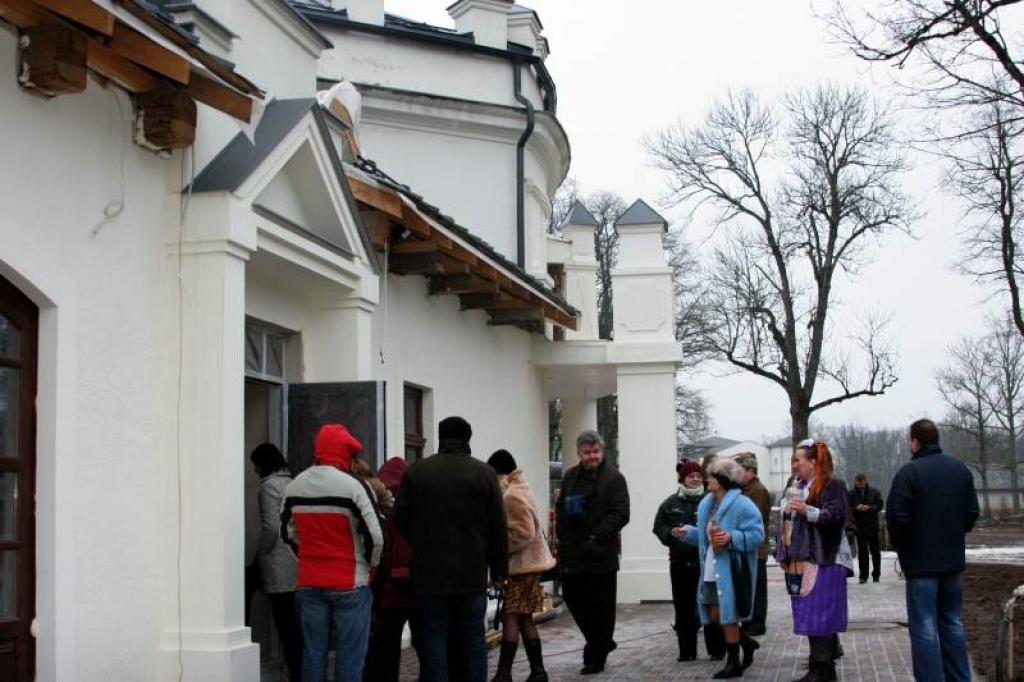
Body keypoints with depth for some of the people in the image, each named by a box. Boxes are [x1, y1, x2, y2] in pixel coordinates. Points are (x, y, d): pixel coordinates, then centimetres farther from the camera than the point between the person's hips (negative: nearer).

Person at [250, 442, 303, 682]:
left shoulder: (269, 485, -9)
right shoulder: (290, 482, 14)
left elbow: (271, 527, -16)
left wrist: (260, 555, -2)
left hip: (279, 564, -8)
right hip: (295, 561, 8)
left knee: (285, 622, -4)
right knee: (292, 621, 11)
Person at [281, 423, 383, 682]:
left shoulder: (294, 487, 4)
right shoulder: (353, 485, -14)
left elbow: (289, 532, 13)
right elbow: (374, 536, -14)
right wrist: (371, 564, 4)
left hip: (309, 583, 5)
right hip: (350, 584, -5)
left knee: (313, 652, 10)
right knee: (349, 655, 1)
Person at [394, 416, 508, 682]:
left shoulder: (416, 471, 0)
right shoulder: (484, 473, -2)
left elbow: (400, 519, 2)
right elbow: (498, 527, -1)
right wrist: (499, 568, 7)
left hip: (430, 570, 0)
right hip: (472, 571, 0)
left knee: (434, 635, 4)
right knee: (472, 635, 8)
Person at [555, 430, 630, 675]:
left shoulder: (614, 478, -5)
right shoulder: (570, 476, 12)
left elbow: (620, 514, -12)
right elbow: (560, 508, 16)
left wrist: (596, 536, -18)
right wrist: (563, 537, 1)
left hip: (600, 554, -6)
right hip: (572, 553, 6)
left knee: (600, 608, 0)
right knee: (573, 599, 12)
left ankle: (595, 659, 10)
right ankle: (602, 643, 31)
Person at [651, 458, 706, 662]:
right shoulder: (671, 503, 8)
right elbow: (659, 527, 10)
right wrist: (672, 533, -8)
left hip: (705, 562, -3)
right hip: (680, 563, 3)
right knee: (683, 607, 6)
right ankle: (687, 651, 15)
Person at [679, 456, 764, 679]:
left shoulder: (742, 505, -14)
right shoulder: (706, 504, 11)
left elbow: (757, 535, -18)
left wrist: (732, 537, -28)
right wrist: (689, 532, 7)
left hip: (731, 570, -8)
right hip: (712, 569, 8)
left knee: (727, 616, -1)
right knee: (715, 615, 9)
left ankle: (733, 663, 12)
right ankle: (746, 642, 32)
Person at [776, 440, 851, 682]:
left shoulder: (831, 485, -7)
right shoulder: (796, 486, 19)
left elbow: (836, 516, -18)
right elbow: (787, 522, 25)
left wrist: (808, 511, -31)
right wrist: (783, 554, 22)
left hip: (823, 561, -9)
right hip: (800, 560, 9)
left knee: (818, 615, -10)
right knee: (808, 614, 10)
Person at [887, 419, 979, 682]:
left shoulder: (909, 472, -15)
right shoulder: (961, 469, 6)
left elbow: (897, 517, -17)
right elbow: (972, 512, 10)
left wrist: (899, 543, 1)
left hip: (921, 561, -6)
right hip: (954, 560, 6)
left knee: (924, 628, -2)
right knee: (952, 623, 16)